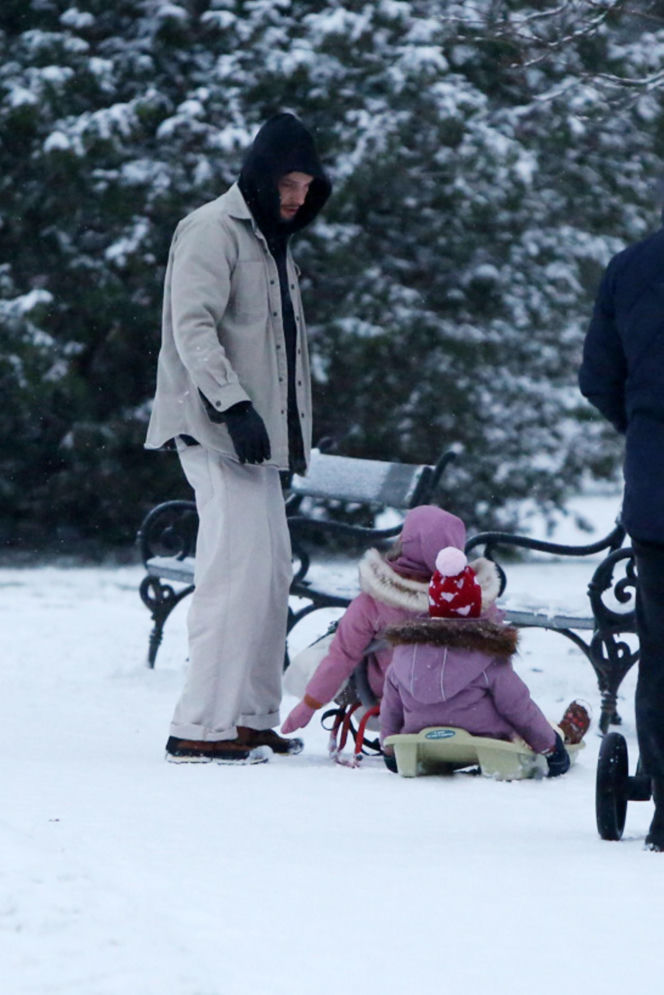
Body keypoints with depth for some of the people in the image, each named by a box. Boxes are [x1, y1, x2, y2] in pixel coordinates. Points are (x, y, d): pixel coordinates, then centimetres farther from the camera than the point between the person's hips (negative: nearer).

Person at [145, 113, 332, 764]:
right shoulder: (213, 231, -8)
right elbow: (192, 327, -18)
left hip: (257, 433, 10)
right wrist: (234, 406, -27)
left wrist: (293, 431, 21)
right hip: (214, 431, -10)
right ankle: (202, 728, -16)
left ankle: (251, 718, 16)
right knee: (237, 569, -15)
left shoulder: (272, 239, 22)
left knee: (270, 572, 10)